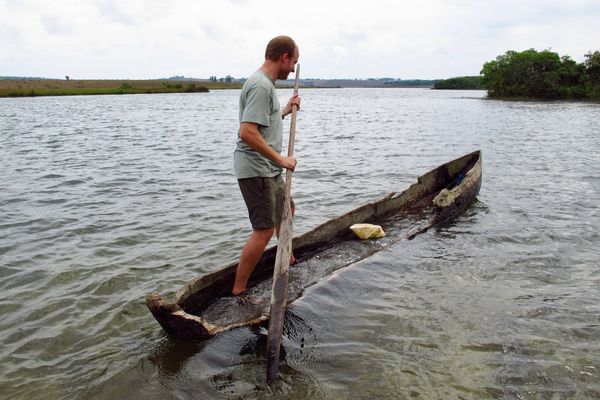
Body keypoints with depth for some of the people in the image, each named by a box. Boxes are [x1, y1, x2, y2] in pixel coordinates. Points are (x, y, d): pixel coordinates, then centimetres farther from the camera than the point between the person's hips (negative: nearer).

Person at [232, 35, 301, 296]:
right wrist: (280, 159, -23)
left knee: (286, 209, 27)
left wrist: (285, 111, 19)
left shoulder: (265, 83, 15)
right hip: (256, 170, -11)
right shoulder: (261, 86, -19)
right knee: (264, 230, -11)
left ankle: (287, 260, 48)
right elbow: (248, 132, -28)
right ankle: (238, 291, -2)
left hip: (268, 169, 11)